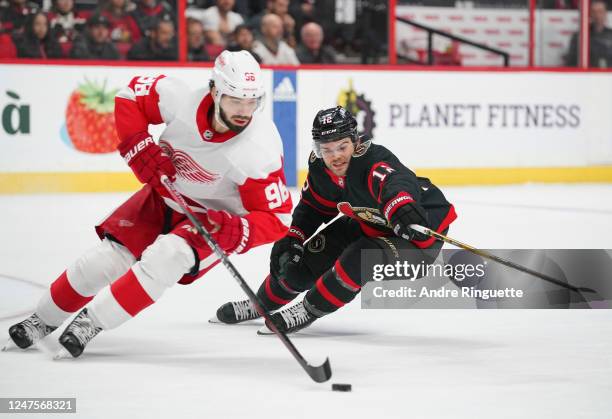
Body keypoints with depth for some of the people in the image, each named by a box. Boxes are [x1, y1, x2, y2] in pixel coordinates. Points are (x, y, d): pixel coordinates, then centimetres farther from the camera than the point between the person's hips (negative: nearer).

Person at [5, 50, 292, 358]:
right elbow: (130, 97, -6)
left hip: (213, 219, -3)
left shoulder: (260, 150, -32)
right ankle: (43, 320, 28)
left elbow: (277, 218, -23)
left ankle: (91, 322, -14)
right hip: (164, 197, 3)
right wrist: (141, 150, -18)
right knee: (103, 262, 3)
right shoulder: (182, 99, -26)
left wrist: (233, 232, -40)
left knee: (164, 258, -29)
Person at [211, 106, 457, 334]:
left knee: (359, 259, -30)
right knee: (311, 255, 4)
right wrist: (293, 238, -3)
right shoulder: (320, 168, -11)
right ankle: (262, 303, 30)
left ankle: (308, 311, -10)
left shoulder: (374, 160, -35)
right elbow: (313, 207, 8)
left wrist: (402, 211, -78)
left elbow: (395, 186, -57)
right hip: (368, 224, 8)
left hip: (421, 230, -8)